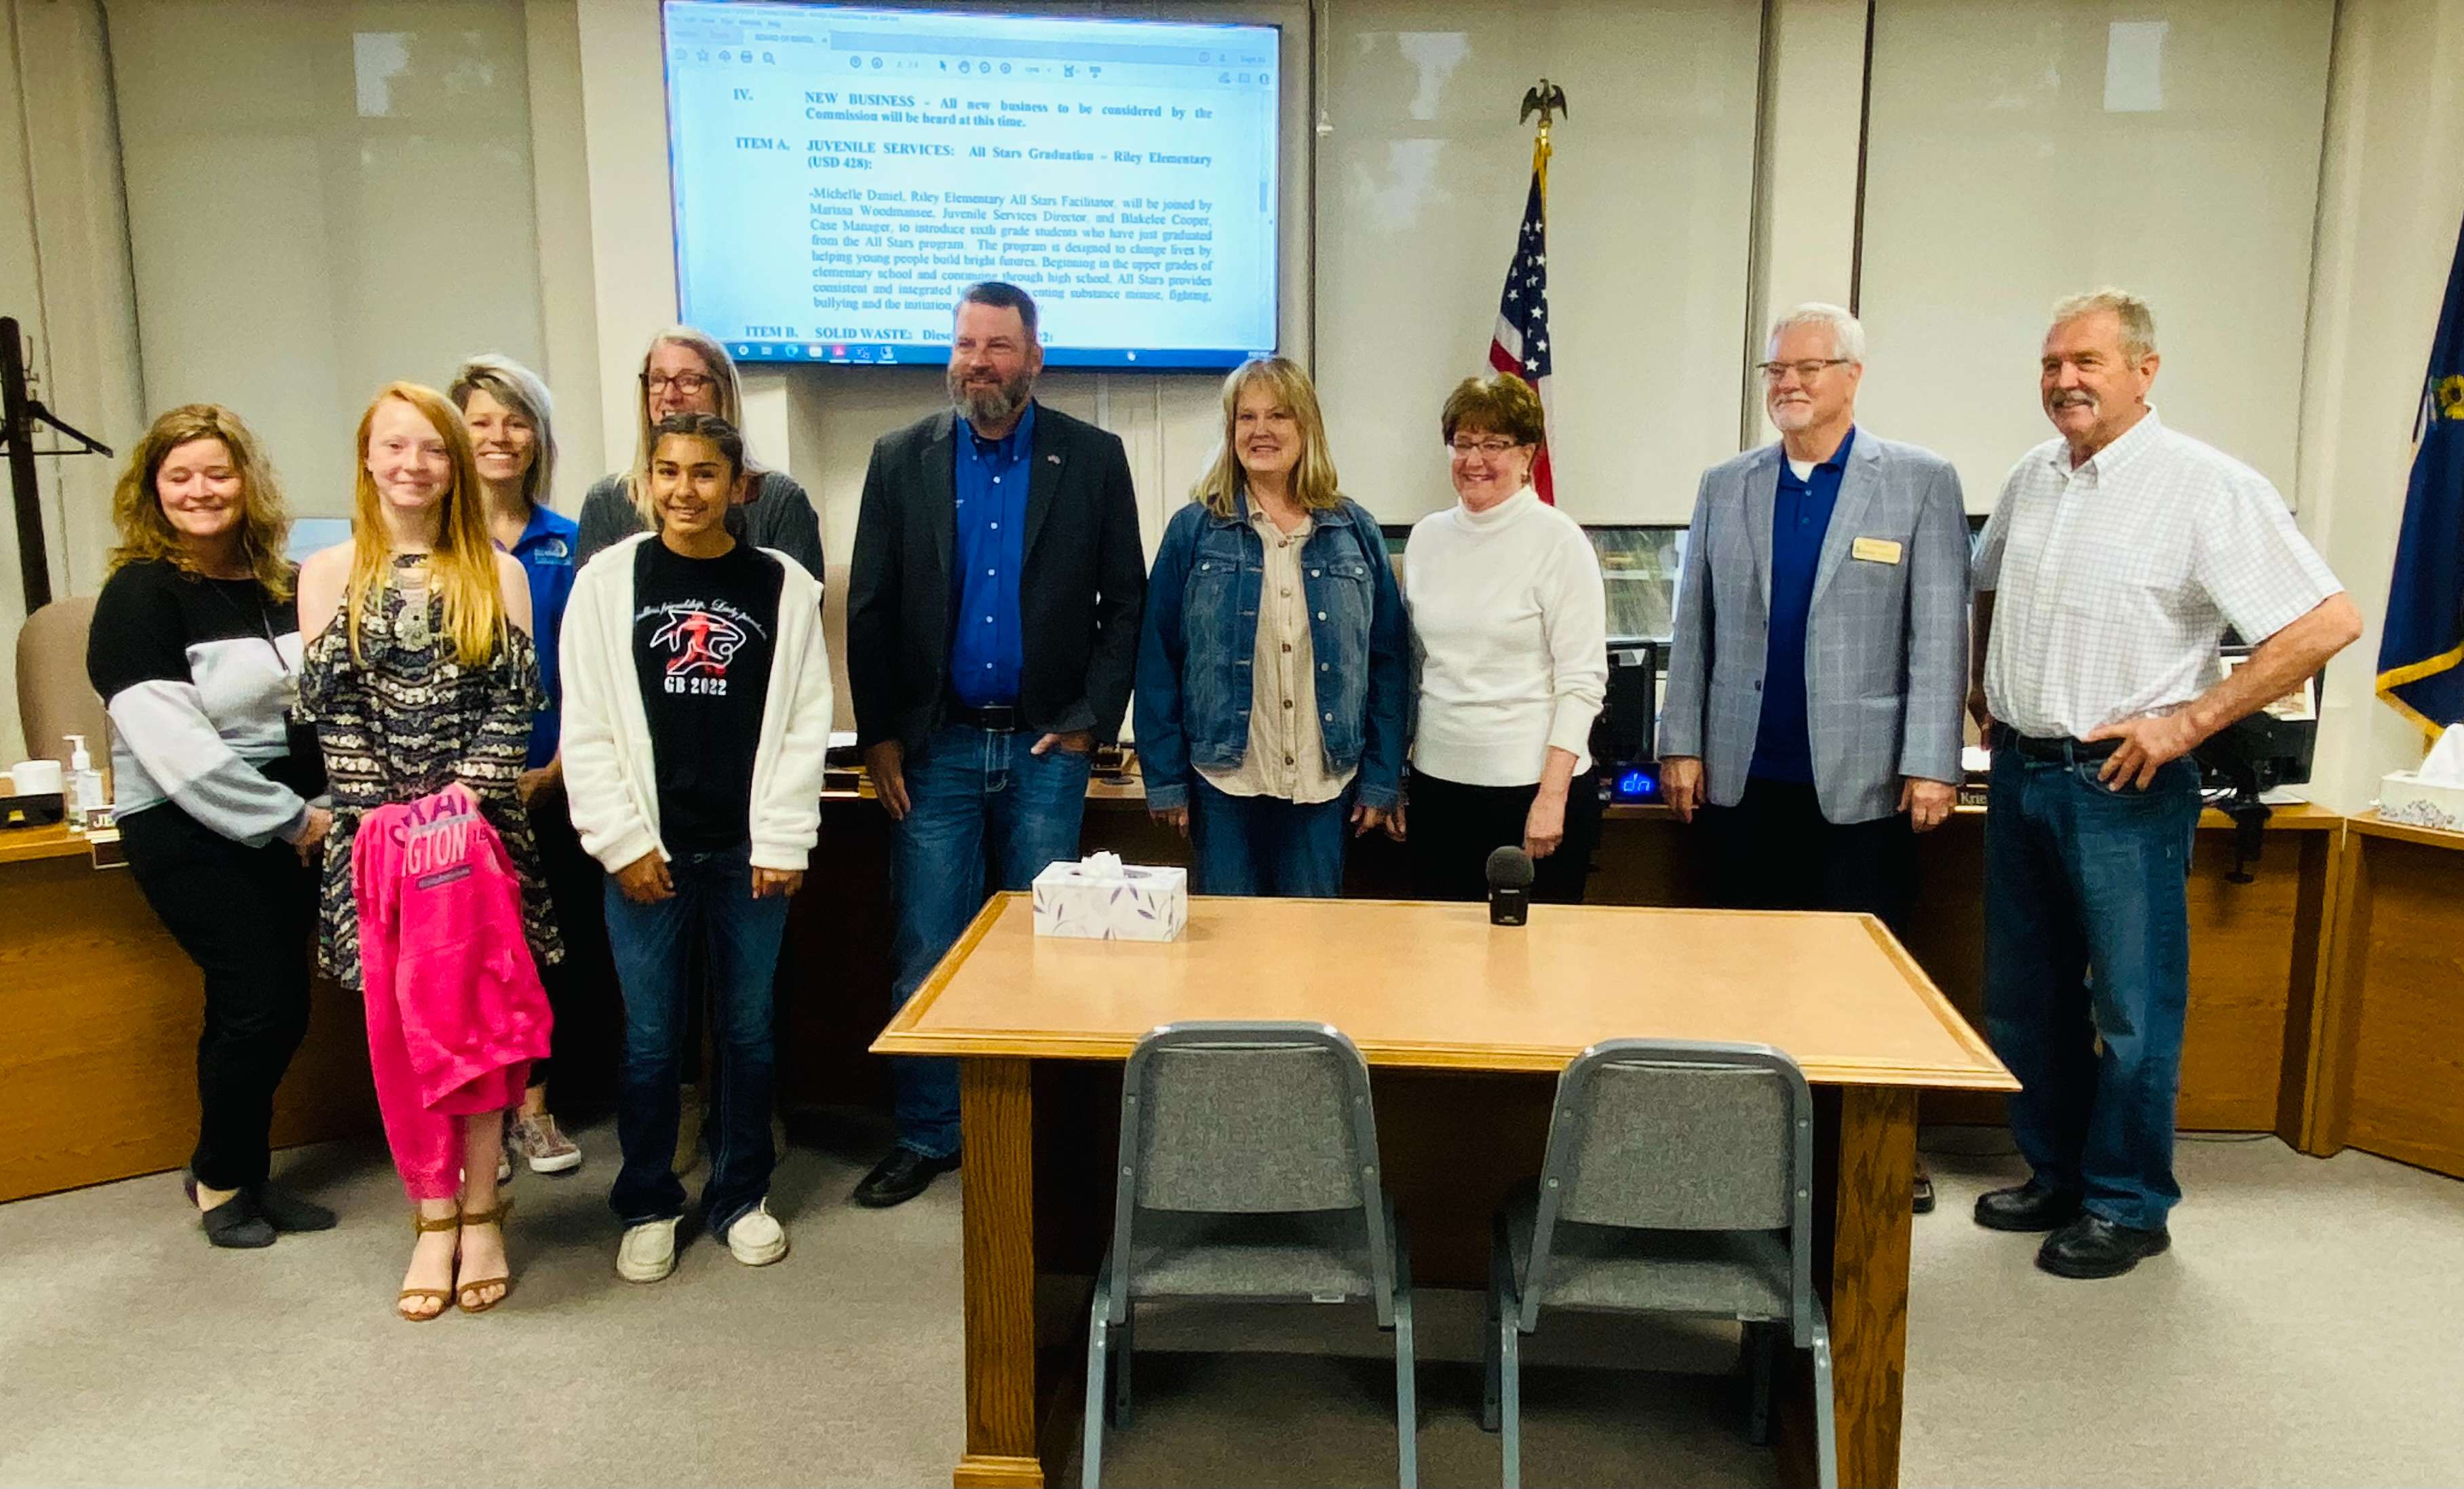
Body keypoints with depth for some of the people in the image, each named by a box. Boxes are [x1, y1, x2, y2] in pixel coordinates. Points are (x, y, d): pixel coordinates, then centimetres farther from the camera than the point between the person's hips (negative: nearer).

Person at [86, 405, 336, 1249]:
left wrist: (321, 808, -2)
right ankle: (220, 1179, 18)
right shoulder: (141, 594, -9)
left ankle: (238, 1172, 27)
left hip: (286, 824, 6)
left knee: (282, 1006, 8)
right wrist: (290, 818, -15)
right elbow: (174, 749, -17)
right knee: (258, 1002, -6)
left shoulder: (280, 586, 9)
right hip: (187, 832, -6)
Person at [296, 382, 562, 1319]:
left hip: (479, 824, 0)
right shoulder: (329, 572, 8)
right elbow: (327, 705, 0)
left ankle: (479, 1213, 8)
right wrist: (387, 810, -10)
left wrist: (468, 793, -13)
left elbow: (515, 699, 0)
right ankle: (433, 1217, 10)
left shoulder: (497, 573, 8)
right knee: (396, 1021, 0)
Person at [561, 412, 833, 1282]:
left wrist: (783, 843, -5)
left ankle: (740, 1196, 26)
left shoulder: (783, 587, 2)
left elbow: (805, 723, 1)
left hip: (748, 851, 1)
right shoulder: (610, 581, 1)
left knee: (748, 1031, 10)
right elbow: (586, 728, -1)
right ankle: (647, 1207, 23)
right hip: (646, 851, 0)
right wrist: (623, 843, -6)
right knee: (650, 1038, 6)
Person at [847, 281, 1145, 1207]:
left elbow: (1125, 601, 2)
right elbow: (869, 609, 4)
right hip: (935, 747, 1)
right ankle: (926, 1136, 19)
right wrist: (878, 737, -1)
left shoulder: (1093, 459, 1)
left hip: (1046, 747, -1)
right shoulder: (902, 459, 4)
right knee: (924, 954, 5)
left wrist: (1093, 718, -6)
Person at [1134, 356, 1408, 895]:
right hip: (1223, 780, -1)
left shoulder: (1355, 532, 4)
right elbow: (1157, 661, 0)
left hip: (1324, 784, 2)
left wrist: (1382, 778, 2)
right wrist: (1166, 779, -4)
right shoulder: (1194, 530, 0)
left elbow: (1389, 659, 6)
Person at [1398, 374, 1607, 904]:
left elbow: (1583, 680, -10)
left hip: (1531, 785, -5)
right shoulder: (1427, 536, 7)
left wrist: (1552, 795, -15)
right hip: (1438, 781, 5)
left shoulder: (1557, 540, -7)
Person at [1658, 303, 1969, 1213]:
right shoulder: (1725, 487, 9)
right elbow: (1694, 627, 10)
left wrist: (1931, 764, -10)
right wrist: (1682, 744, 4)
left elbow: (1940, 633, -4)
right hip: (1744, 779, 3)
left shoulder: (1921, 483, 0)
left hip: (1860, 779, -3)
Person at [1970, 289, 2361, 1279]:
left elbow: (2328, 622, -16)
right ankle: (2056, 1176, 30)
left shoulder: (2208, 487, -12)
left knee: (2132, 1009, 3)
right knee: (2025, 998, 14)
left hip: (2123, 786, -6)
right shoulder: (2031, 478, 7)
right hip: (2020, 773, 7)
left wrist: (2188, 721, -18)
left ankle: (2128, 1206, 18)